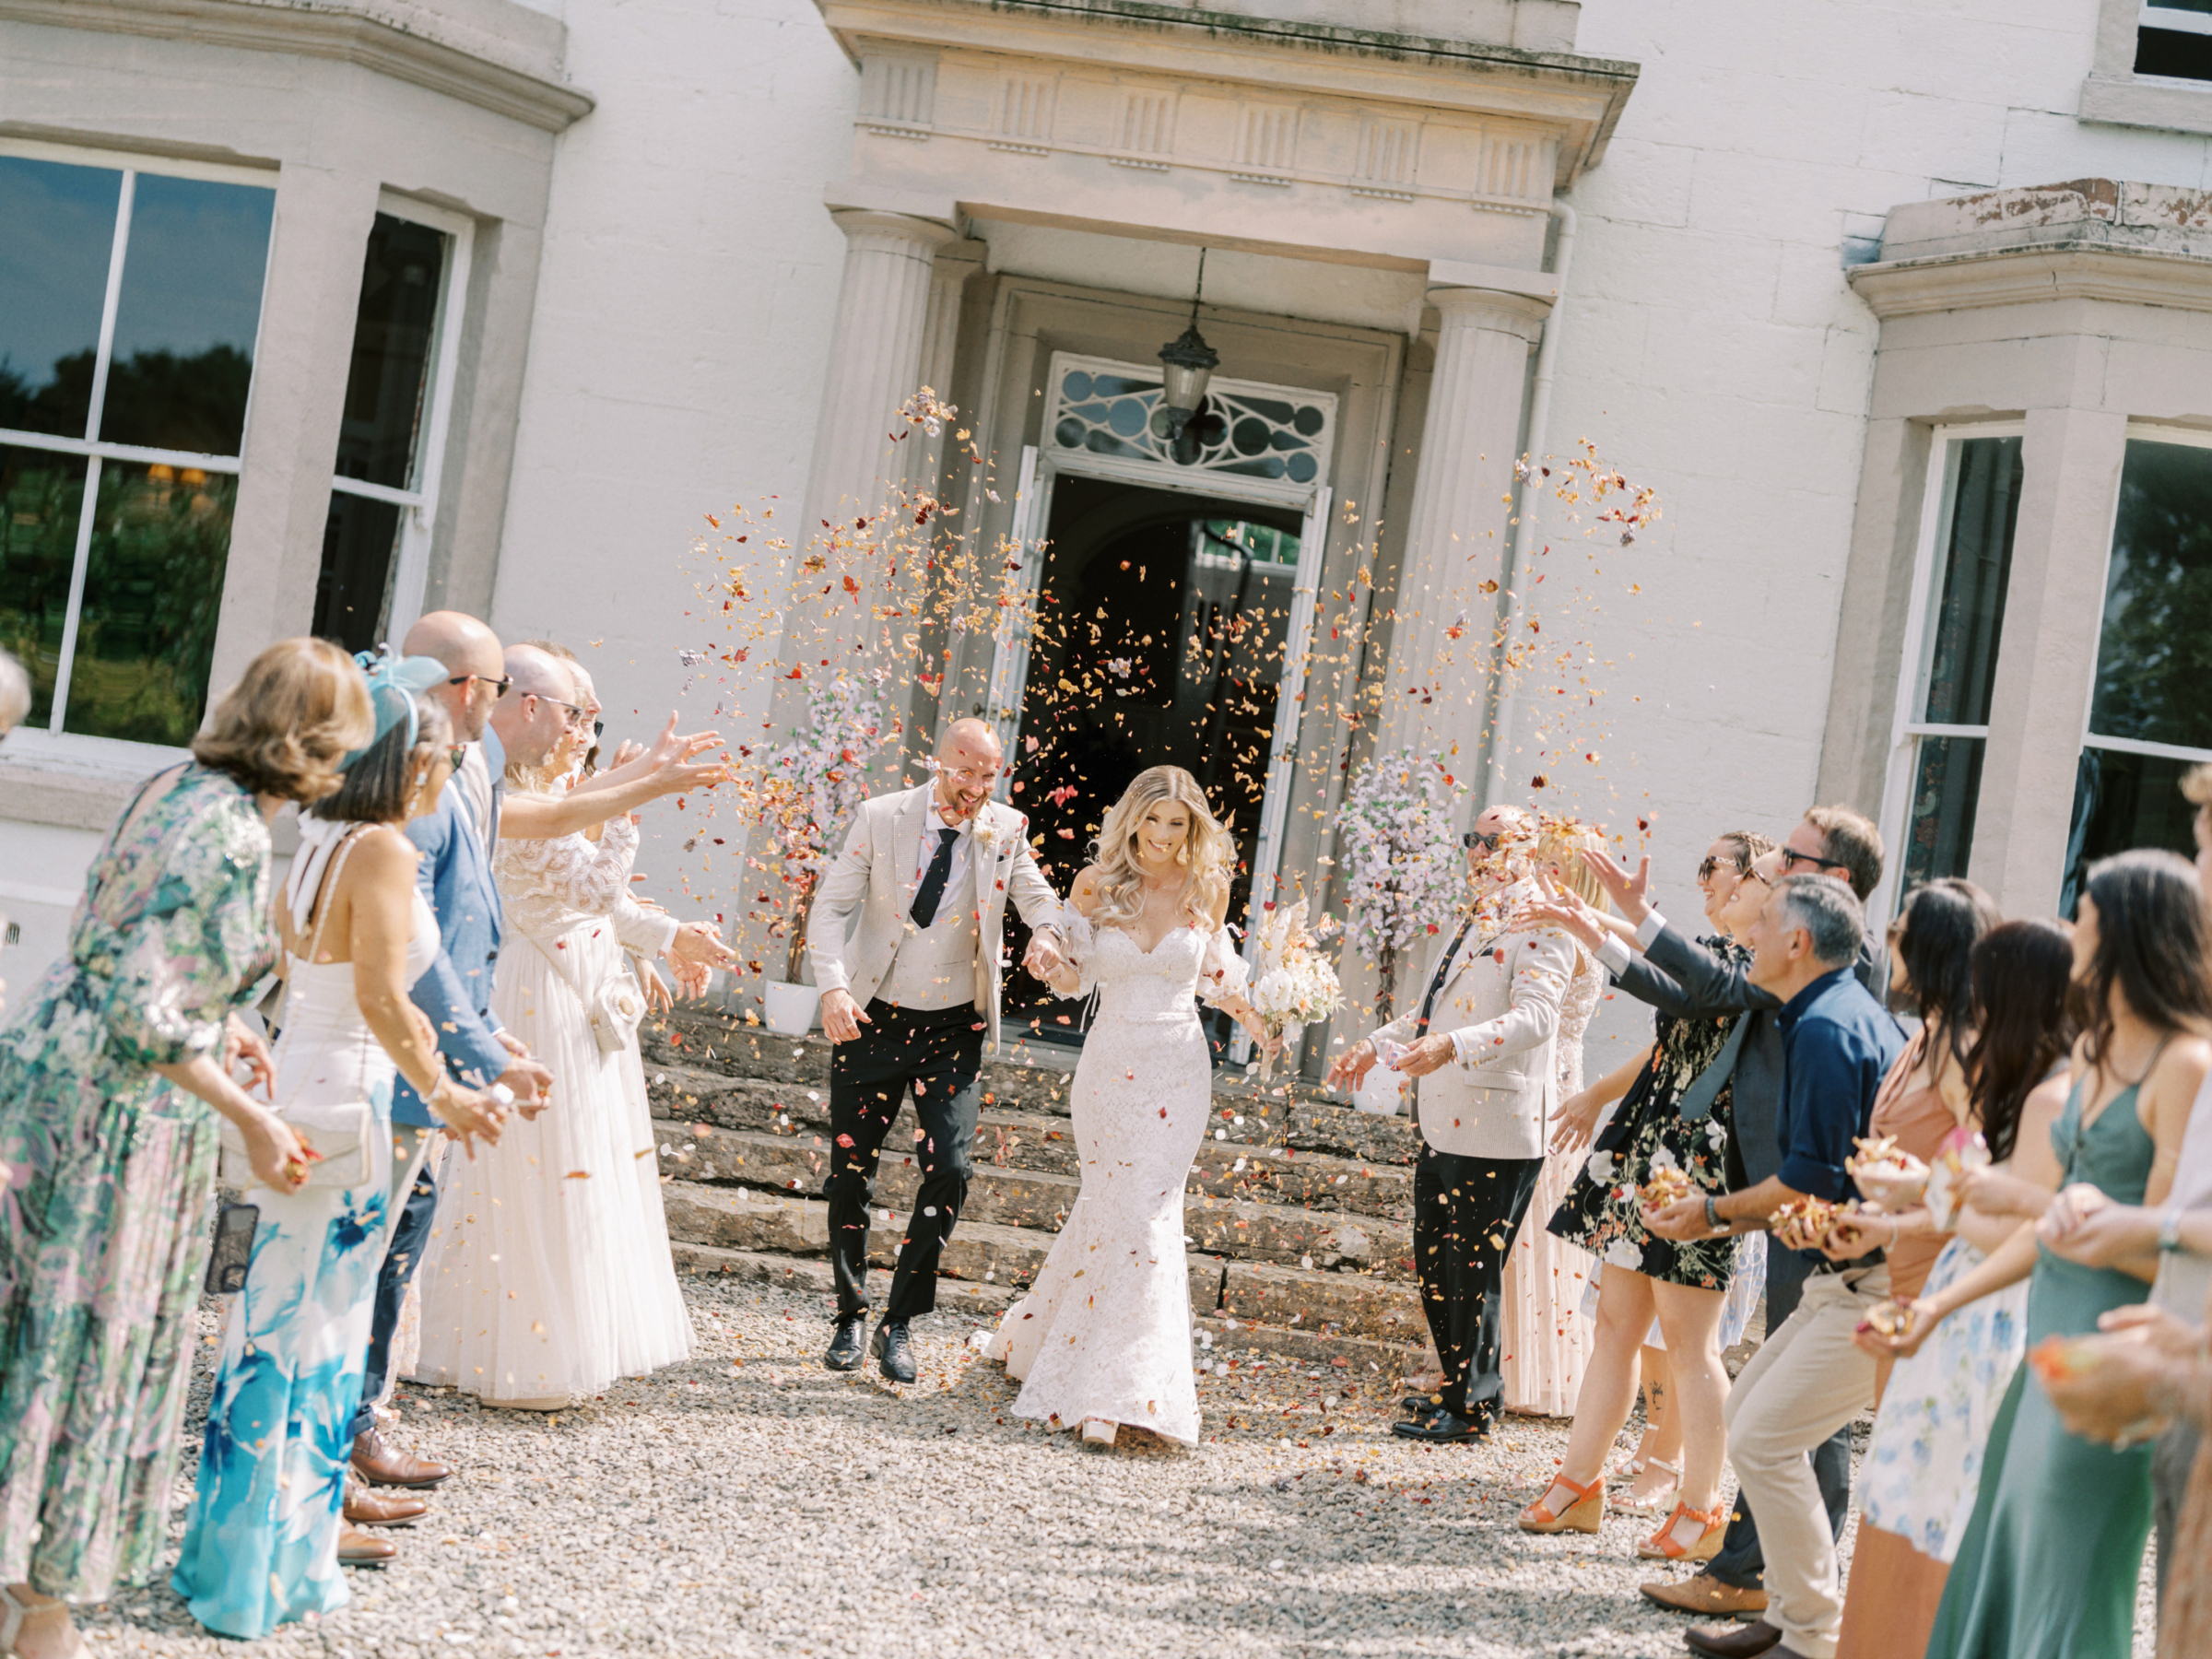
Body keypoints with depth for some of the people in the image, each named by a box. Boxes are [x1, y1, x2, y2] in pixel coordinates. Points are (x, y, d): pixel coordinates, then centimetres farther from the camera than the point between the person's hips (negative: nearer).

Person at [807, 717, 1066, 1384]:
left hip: (954, 1030, 1)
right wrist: (833, 986, -21)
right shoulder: (881, 818, -7)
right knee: (850, 1171, 5)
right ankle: (850, 1316, 24)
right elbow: (831, 906, -5)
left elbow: (1038, 895, 2)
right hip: (873, 1022, 0)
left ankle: (899, 1323, 4)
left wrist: (1046, 934, -23)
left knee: (949, 1169, -10)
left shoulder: (1007, 829, -2)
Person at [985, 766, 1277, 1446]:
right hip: (1109, 1064, 0)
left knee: (1143, 1212, -7)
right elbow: (1072, 980, 4)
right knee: (1114, 1206, 3)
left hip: (1177, 1071, 0)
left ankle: (1116, 1393, -2)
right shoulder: (1098, 884, -1)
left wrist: (1259, 1025, 0)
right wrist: (1080, 912, -11)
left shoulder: (1205, 891, 1)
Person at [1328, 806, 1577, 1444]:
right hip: (1443, 1123, 9)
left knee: (1473, 1269, -4)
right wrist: (1376, 1044, 25)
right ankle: (1459, 1387, 27)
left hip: (1496, 1128, -9)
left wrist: (1453, 1045, -37)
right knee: (1433, 1262, 14)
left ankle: (1471, 1409, 6)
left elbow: (1535, 1016, -25)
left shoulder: (1540, 928, -10)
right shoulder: (1473, 923, 21)